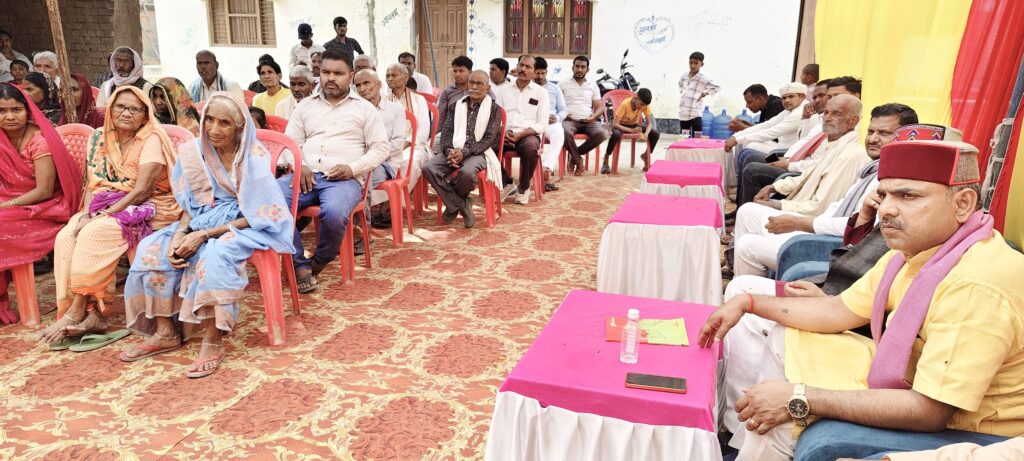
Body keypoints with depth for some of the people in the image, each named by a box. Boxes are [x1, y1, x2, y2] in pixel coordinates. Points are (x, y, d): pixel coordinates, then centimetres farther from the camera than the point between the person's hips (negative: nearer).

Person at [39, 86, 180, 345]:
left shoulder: (151, 140, -10)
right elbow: (91, 183, 8)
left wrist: (103, 215, -21)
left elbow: (142, 190, -17)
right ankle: (92, 314, -23)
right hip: (107, 206, 6)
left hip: (148, 209, -6)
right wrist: (87, 214, -11)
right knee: (66, 236, -20)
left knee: (94, 234, -29)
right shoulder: (99, 138, 9)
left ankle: (75, 313, -19)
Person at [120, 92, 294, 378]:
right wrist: (179, 233, -15)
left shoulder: (254, 157, -17)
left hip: (245, 226, -6)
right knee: (152, 248, -13)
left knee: (214, 255, -35)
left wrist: (204, 235, -23)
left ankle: (213, 342, -23)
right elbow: (191, 205, 6)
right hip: (206, 220, 6)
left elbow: (257, 216, -19)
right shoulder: (194, 152, -1)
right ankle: (165, 332, -3)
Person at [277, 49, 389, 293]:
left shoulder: (365, 108, 11)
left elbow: (381, 148, 6)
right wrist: (298, 166, -5)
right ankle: (300, 264, -14)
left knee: (333, 213, -37)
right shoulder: (305, 107, 21)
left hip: (344, 179, -3)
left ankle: (318, 262, -5)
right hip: (306, 175, 3)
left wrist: (352, 168, -10)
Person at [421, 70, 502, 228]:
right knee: (428, 168, -24)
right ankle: (461, 205, -13)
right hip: (454, 150, 4)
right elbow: (446, 132, 9)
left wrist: (464, 152, -19)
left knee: (467, 172, -38)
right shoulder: (458, 105, 17)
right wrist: (449, 151, -13)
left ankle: (453, 203, -3)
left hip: (478, 152, -4)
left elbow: (489, 139, -5)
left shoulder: (493, 109, 5)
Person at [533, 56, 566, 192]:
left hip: (551, 122, 2)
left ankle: (546, 168, -43)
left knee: (559, 133, -36)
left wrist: (557, 118, -5)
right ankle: (548, 172, -40)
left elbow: (563, 109, 18)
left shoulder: (555, 88, 25)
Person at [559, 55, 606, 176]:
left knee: (602, 134, -30)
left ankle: (574, 155, -10)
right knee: (566, 133, -39)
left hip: (588, 121, 3)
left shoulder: (593, 86, 21)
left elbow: (600, 107, 16)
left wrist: (594, 116, -7)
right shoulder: (563, 84, 14)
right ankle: (578, 159, -12)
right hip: (569, 120, -2)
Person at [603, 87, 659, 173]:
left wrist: (646, 134, -34)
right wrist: (631, 130, -43)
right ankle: (606, 160, -19)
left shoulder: (645, 105, -18)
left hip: (634, 124, 4)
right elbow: (615, 124, -33)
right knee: (616, 134, -41)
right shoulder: (625, 104, -30)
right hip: (621, 125, -4)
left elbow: (649, 123, -13)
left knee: (656, 133, -18)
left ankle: (646, 155, 6)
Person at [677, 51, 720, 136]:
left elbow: (717, 88, -4)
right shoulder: (683, 76, 9)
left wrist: (704, 94, -6)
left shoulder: (703, 78, -7)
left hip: (695, 115, -5)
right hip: (683, 114, 6)